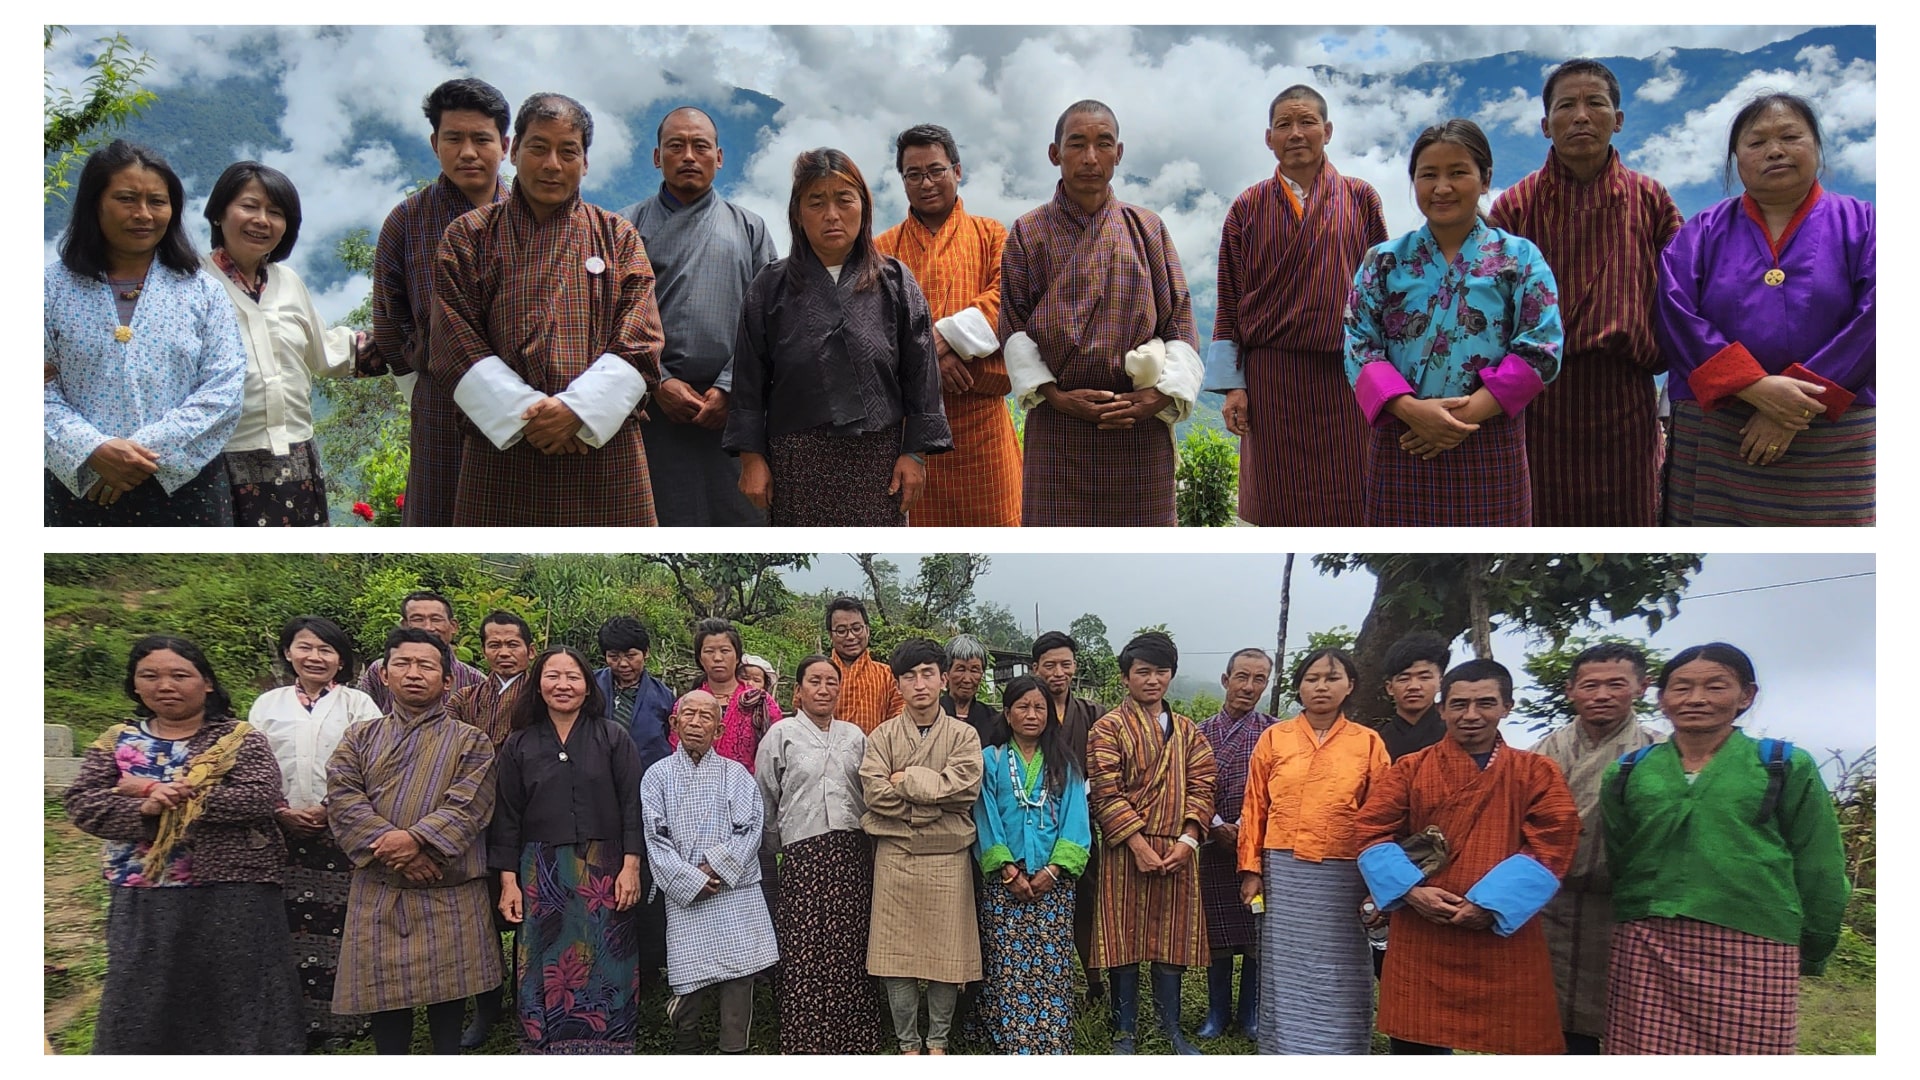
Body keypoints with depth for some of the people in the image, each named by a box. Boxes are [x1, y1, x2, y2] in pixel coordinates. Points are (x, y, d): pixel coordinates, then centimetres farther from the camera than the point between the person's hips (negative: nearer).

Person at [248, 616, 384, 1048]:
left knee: (339, 925, -4)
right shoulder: (268, 704, 11)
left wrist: (329, 809, -12)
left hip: (343, 831, -2)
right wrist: (281, 813, -6)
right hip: (283, 834, 2)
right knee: (289, 927, 2)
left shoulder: (358, 705, 3)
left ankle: (340, 1018, 5)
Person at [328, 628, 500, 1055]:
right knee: (384, 988, 7)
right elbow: (343, 799, -4)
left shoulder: (471, 741, 4)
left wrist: (418, 838, -25)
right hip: (379, 891, 2)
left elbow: (468, 804, -10)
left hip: (450, 891, -2)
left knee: (448, 989, 5)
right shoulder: (360, 737, 10)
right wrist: (390, 846, -18)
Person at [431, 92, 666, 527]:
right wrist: (523, 414, -12)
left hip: (604, 444, 1)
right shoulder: (468, 237, 9)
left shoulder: (617, 237, 11)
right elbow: (454, 346, 0)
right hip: (500, 448, 0)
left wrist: (578, 409, -13)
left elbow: (640, 344, 1)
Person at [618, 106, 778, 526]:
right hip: (655, 407, -1)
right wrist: (658, 383, -9)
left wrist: (729, 389, -7)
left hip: (732, 408, 1)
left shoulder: (749, 228, 13)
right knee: (657, 522, -1)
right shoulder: (629, 227, 11)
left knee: (740, 515, -1)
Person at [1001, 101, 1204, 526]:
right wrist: (1055, 396, -11)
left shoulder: (1147, 229, 9)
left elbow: (1180, 322, 5)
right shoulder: (1029, 233, 6)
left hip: (1140, 423, 1)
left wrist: (1162, 394, -11)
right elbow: (1014, 329, 2)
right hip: (1057, 424, -1)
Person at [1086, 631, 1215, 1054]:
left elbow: (1201, 788, 6)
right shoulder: (1108, 728, -2)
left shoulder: (1187, 731, 13)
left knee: (1172, 939, 9)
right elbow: (1106, 793, -10)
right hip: (1126, 850, -4)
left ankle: (1172, 1028, 21)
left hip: (1176, 853, 4)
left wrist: (1188, 840, -8)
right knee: (1124, 939, 2)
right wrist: (1140, 845, -16)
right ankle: (1124, 1031, 14)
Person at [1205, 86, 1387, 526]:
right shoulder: (1248, 208, 7)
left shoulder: (1360, 199, 7)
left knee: (1352, 512, -1)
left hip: (1348, 374, 0)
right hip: (1272, 379, 0)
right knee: (1283, 510, 3)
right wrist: (1232, 385, -1)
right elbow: (1229, 300, 5)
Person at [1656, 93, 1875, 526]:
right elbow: (1676, 316, -6)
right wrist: (1752, 387, -19)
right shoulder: (1702, 233, 8)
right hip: (1713, 441, 1)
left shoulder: (1861, 225, 6)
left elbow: (1872, 320, -6)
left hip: (1833, 443, 0)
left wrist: (1800, 405, -16)